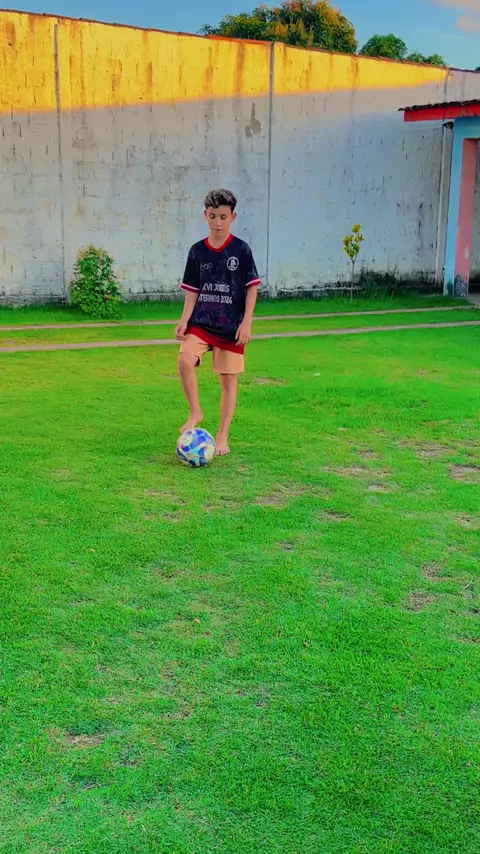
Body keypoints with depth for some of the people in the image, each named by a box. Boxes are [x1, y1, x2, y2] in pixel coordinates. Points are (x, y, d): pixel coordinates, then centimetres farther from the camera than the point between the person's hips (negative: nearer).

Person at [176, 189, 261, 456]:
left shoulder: (241, 250, -4)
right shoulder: (197, 251, 4)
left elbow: (252, 287, -3)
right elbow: (193, 290, 8)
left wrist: (247, 323, -10)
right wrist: (184, 320, -3)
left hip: (231, 326, -2)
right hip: (201, 323, 2)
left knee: (228, 380, 3)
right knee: (185, 360, -23)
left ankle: (223, 437, 14)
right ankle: (195, 412, -3)